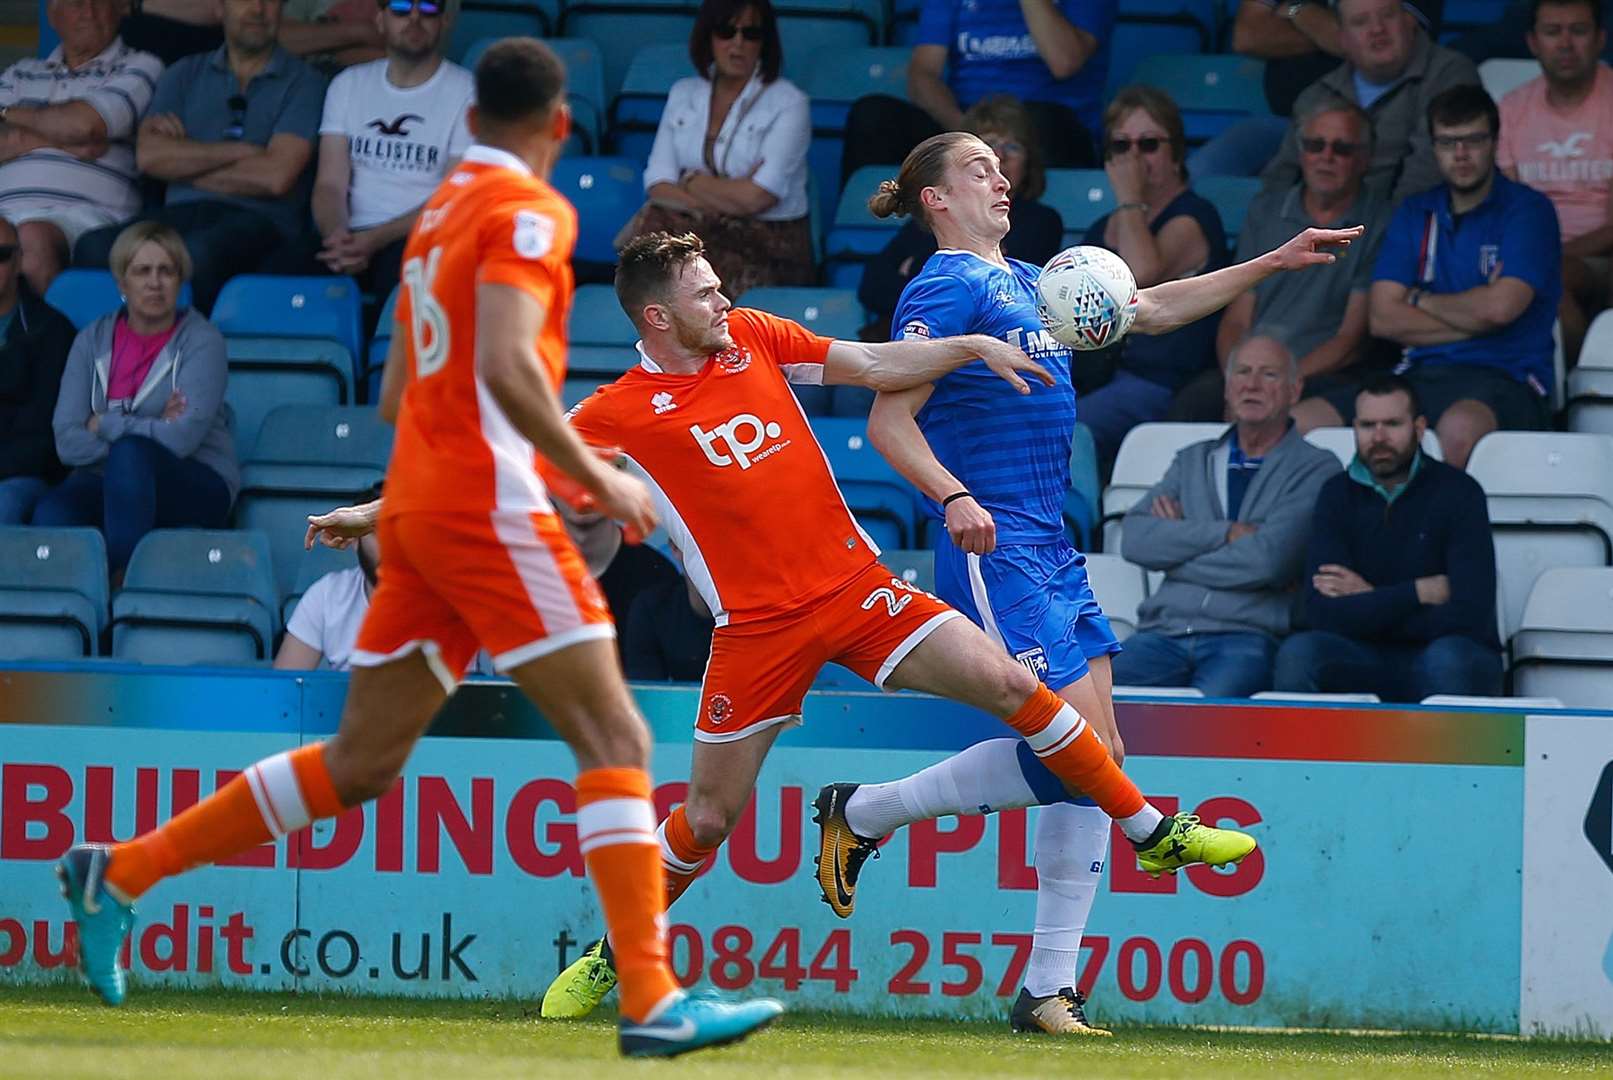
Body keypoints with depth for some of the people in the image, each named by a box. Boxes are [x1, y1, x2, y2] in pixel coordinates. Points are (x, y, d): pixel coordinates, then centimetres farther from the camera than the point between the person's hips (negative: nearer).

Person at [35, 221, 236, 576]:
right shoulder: (94, 340, 10)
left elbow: (181, 439, -15)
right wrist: (152, 429, -11)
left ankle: (122, 572, -36)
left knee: (130, 452, -37)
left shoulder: (201, 341, -1)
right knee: (52, 510, -32)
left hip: (195, 488, -3)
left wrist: (105, 425, -5)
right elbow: (67, 442, -1)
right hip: (106, 483, 3)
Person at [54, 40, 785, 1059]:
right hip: (490, 508, -8)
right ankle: (652, 1001, -18)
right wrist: (596, 479, -15)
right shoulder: (529, 211, -7)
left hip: (417, 505, 8)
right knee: (615, 737, -10)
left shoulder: (440, 212, 19)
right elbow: (508, 365, -22)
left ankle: (120, 872, 15)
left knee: (359, 764, 13)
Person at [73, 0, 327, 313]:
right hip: (183, 213, 3)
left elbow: (275, 178, -5)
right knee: (94, 247, -29)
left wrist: (183, 161, 4)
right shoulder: (186, 74, 20)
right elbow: (149, 155, 3)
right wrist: (241, 151, -3)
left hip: (258, 219, -3)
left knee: (196, 254, -40)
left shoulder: (301, 82, 10)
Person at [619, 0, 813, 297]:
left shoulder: (787, 102, -4)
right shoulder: (683, 94, 11)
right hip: (701, 235, 4)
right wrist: (732, 195, -13)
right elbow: (658, 186, 1)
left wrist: (691, 182, -1)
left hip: (768, 246, -4)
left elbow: (756, 197, -14)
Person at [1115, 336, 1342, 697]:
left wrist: (1181, 538, 5)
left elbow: (1268, 560, -7)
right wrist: (1227, 532, -3)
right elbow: (1135, 539, 7)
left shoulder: (1316, 468, 8)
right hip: (1165, 631, 4)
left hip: (1248, 637, -4)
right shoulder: (1192, 461, 24)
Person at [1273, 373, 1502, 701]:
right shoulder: (1339, 495, 4)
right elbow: (1323, 613, -9)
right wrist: (1421, 592, -14)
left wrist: (1369, 601, -9)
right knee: (1298, 652, -27)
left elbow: (1469, 615, -17)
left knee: (1449, 657, -37)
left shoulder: (1458, 492, -6)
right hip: (1365, 661, 3)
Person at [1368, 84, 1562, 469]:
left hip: (1506, 376, -5)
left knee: (1460, 427, -42)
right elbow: (1383, 318, 6)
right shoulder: (1415, 214, 17)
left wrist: (1422, 301, 5)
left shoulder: (1528, 210, 2)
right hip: (1424, 374, 5)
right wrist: (1474, 319, -3)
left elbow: (1500, 308, -12)